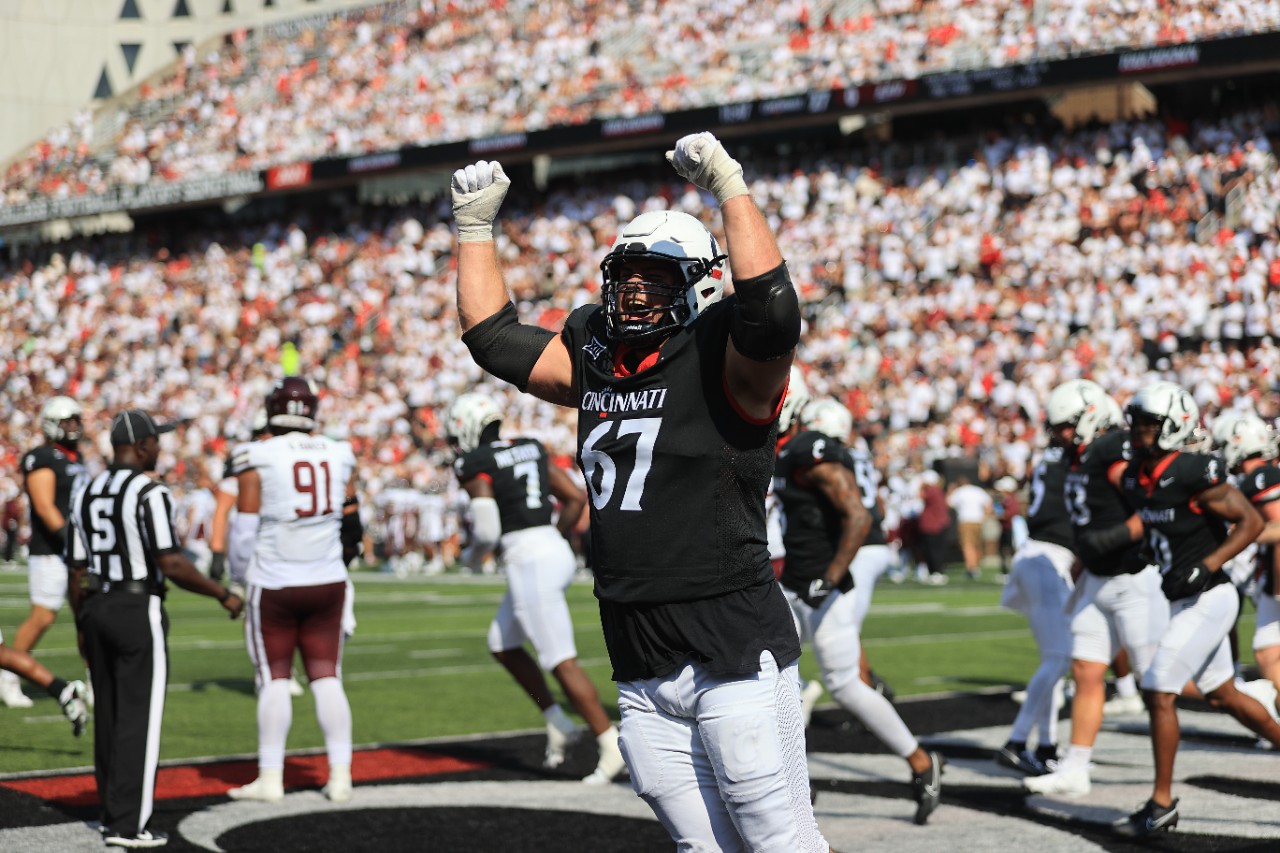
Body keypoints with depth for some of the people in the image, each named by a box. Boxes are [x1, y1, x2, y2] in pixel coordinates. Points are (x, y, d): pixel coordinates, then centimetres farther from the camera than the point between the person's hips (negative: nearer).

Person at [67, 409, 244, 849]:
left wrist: (83, 627, 20)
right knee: (139, 719, -3)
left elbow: (77, 571, 11)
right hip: (138, 612, -7)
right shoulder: (149, 493, -14)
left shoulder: (86, 495, 9)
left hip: (96, 609, 7)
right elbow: (172, 565, -18)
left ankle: (113, 812, 23)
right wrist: (223, 595, -7)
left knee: (109, 715, 15)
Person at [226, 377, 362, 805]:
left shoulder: (257, 458, -9)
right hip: (327, 582, 3)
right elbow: (350, 526, 10)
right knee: (327, 677, 8)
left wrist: (238, 577, 8)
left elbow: (245, 529, -7)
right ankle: (340, 775, 6)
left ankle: (270, 778, 5)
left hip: (274, 584, -3)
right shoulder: (338, 455, 3)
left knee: (274, 679, 4)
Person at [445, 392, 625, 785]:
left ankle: (612, 747, -4)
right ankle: (558, 724, 18)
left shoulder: (475, 466, -8)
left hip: (529, 564, -9)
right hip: (557, 553, 9)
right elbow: (576, 499, 14)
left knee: (561, 662, -4)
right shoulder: (531, 450, 14)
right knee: (502, 646, 21)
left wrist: (471, 555, 7)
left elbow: (486, 530, -15)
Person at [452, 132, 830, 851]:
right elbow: (495, 336, 24)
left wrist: (730, 187, -25)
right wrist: (476, 224, 22)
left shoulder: (723, 364, -6)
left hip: (735, 658, -6)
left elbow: (773, 312, -27)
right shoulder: (595, 365, 14)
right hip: (643, 677, 7)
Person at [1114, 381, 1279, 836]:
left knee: (1158, 691, -9)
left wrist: (1204, 568, -23)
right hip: (1184, 600, 9)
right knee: (1224, 695, 18)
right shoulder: (1135, 478, 3)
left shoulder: (1194, 475, -21)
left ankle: (1163, 803, 0)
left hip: (1208, 600, -9)